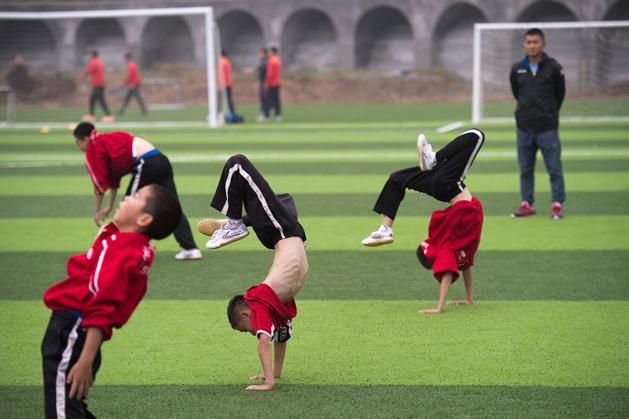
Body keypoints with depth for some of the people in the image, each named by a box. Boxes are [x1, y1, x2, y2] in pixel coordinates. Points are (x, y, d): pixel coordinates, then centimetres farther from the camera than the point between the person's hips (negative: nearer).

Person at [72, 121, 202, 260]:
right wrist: (109, 206, 37)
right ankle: (190, 248, 1)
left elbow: (100, 182, 5)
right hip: (162, 160, 9)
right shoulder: (108, 139, 31)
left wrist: (97, 210, 14)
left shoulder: (95, 146, 5)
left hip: (145, 164, -9)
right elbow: (113, 179, 35)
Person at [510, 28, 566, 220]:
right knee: (525, 169, 8)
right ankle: (527, 204, 16)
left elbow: (560, 94, 5)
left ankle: (557, 204, 5)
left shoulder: (553, 67, -5)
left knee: (554, 168, -1)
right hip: (524, 127, 3)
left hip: (547, 127, -3)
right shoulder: (517, 69, 3)